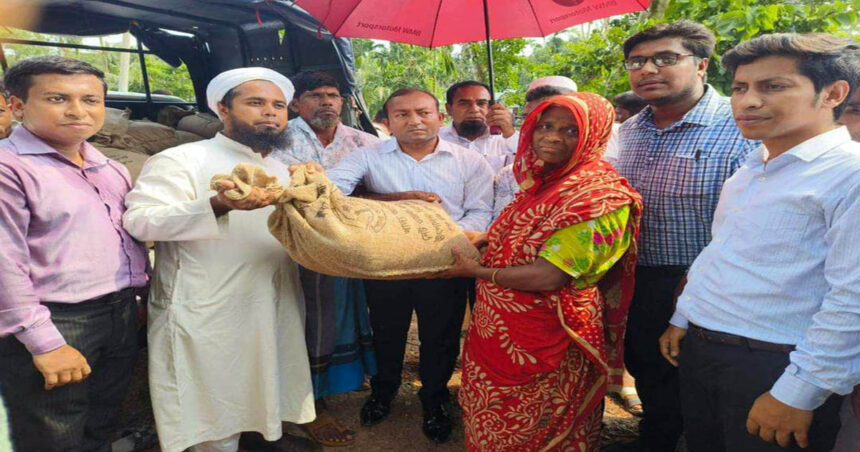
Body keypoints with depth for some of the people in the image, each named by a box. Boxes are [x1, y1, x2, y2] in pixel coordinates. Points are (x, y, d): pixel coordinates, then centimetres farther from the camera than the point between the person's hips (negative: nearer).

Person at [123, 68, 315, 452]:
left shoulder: (281, 169, 16)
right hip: (207, 318, -6)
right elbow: (139, 220, -21)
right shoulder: (181, 160, -7)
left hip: (275, 314, 7)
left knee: (262, 405, 17)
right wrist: (219, 205, -35)